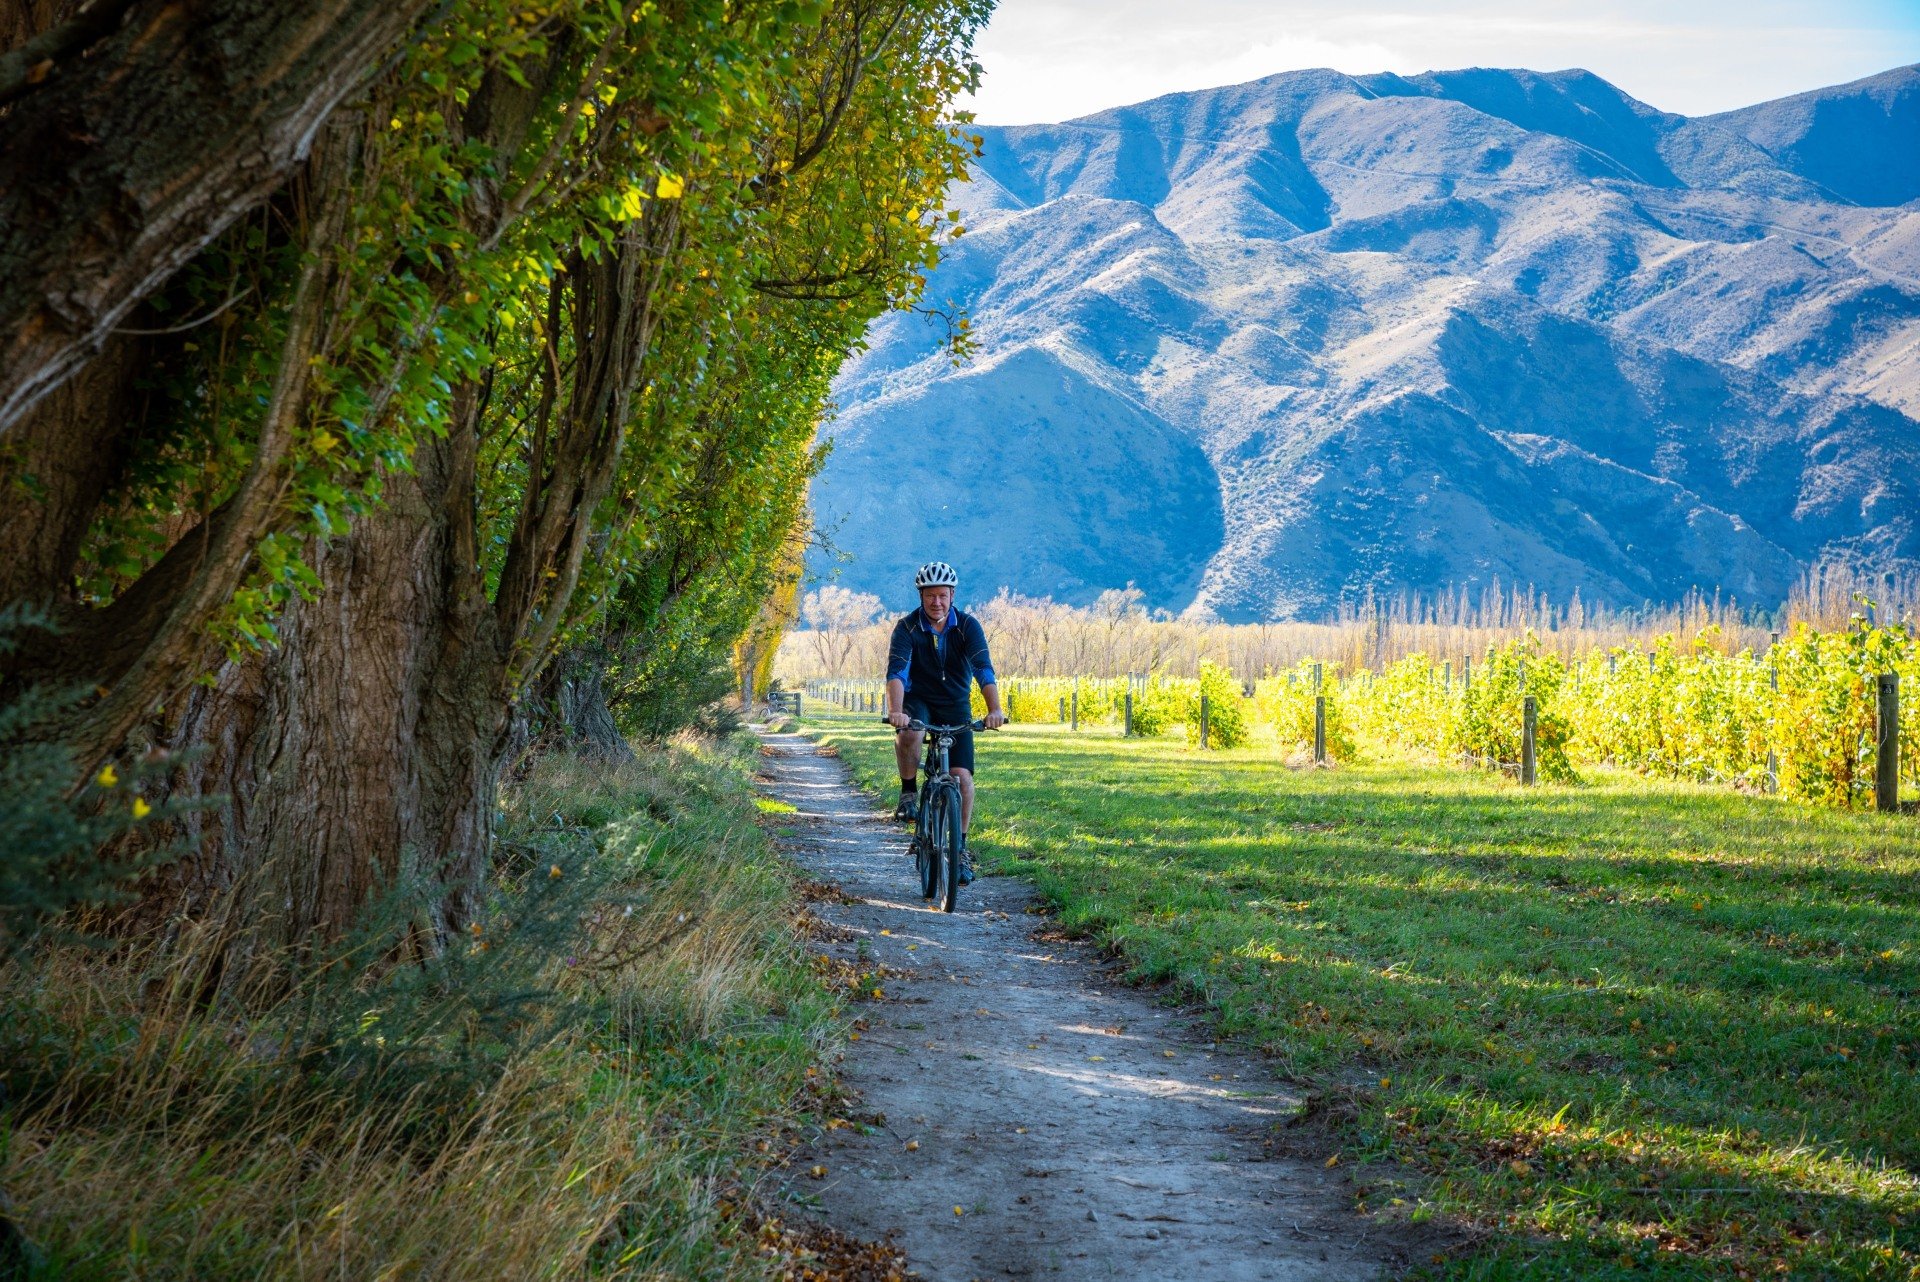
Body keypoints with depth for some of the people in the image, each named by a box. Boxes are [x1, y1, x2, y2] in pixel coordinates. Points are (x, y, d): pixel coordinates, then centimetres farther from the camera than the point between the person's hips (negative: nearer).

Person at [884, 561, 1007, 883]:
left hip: (956, 705, 1)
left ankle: (960, 847, 3)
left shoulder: (968, 626, -14)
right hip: (918, 701, -1)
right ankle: (909, 793, -12)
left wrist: (995, 709, -43)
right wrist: (895, 711, -47)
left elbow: (984, 669, -26)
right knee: (908, 734, -36)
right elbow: (896, 671, -29)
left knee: (962, 775, -11)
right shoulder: (907, 628, -16)